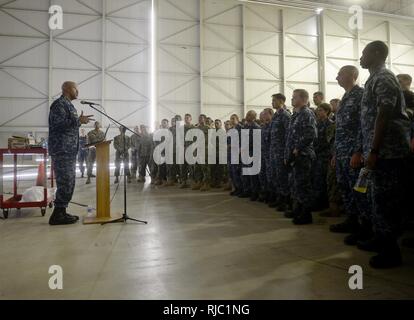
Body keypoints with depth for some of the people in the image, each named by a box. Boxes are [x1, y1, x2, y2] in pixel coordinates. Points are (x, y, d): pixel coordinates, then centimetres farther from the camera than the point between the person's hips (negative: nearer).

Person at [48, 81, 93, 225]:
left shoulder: (68, 105, 22)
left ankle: (61, 212, 18)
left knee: (68, 182, 11)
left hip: (70, 150, 10)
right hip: (62, 150, -10)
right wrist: (78, 121, -17)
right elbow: (59, 124, -20)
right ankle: (57, 215, -3)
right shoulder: (59, 104, -8)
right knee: (65, 183, -9)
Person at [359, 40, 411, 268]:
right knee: (379, 197, 16)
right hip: (382, 151, 10)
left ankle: (391, 251, 5)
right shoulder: (375, 79, 20)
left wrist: (373, 151, -21)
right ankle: (380, 239, 28)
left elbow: (383, 116, -18)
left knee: (386, 200, -5)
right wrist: (368, 150, 19)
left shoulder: (384, 78, -9)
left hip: (387, 151, -10)